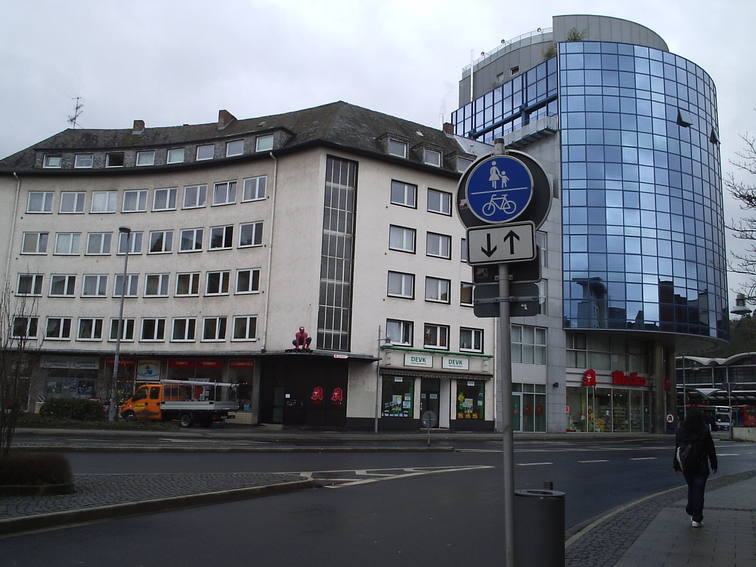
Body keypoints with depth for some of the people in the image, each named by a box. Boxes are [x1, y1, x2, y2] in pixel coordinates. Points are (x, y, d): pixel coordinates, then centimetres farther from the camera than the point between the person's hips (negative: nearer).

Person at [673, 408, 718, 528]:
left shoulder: (681, 431, -3)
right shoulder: (704, 431, -12)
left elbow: (677, 449, 1)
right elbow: (711, 450, -6)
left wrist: (676, 465, 9)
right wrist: (714, 465, 6)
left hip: (686, 465, 3)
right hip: (701, 466, -3)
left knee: (691, 488, 21)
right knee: (698, 491, 3)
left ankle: (691, 512, 23)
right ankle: (697, 519, 5)